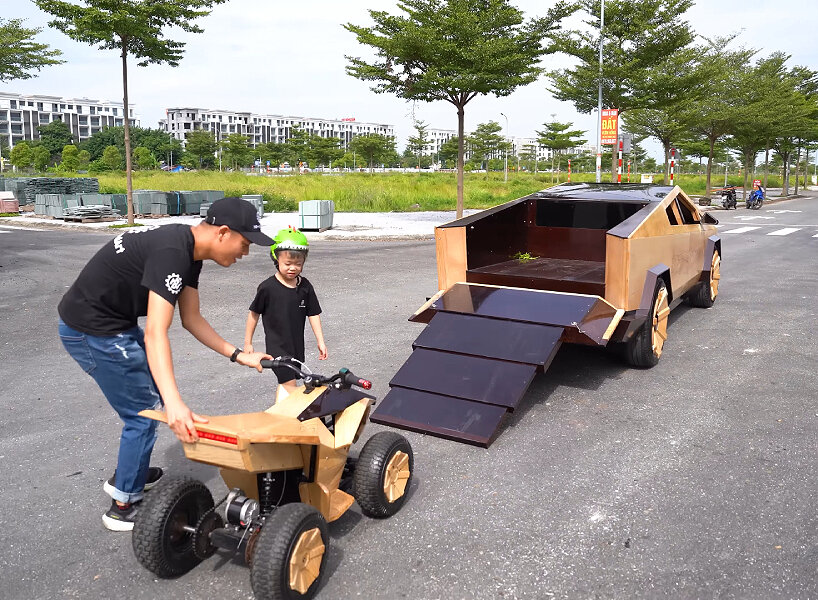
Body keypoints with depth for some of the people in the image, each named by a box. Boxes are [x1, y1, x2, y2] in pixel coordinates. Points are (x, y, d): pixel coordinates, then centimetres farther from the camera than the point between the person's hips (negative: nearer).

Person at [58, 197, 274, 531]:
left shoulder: (190, 251, 2)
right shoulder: (172, 253, -29)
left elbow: (191, 319, 8)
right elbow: (156, 333, -37)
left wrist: (238, 356, 3)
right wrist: (174, 404, -46)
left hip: (115, 322, 10)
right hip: (90, 330, -10)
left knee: (153, 394, 20)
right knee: (144, 413, -2)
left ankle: (126, 475, 38)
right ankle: (124, 506, 14)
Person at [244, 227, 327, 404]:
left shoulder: (305, 286, -2)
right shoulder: (268, 287, -13)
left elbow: (313, 314, 5)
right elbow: (254, 314, -2)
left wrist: (321, 341, 3)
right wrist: (248, 343, 2)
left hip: (297, 345, 5)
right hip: (277, 346, -5)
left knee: (284, 384, 18)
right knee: (290, 387, -10)